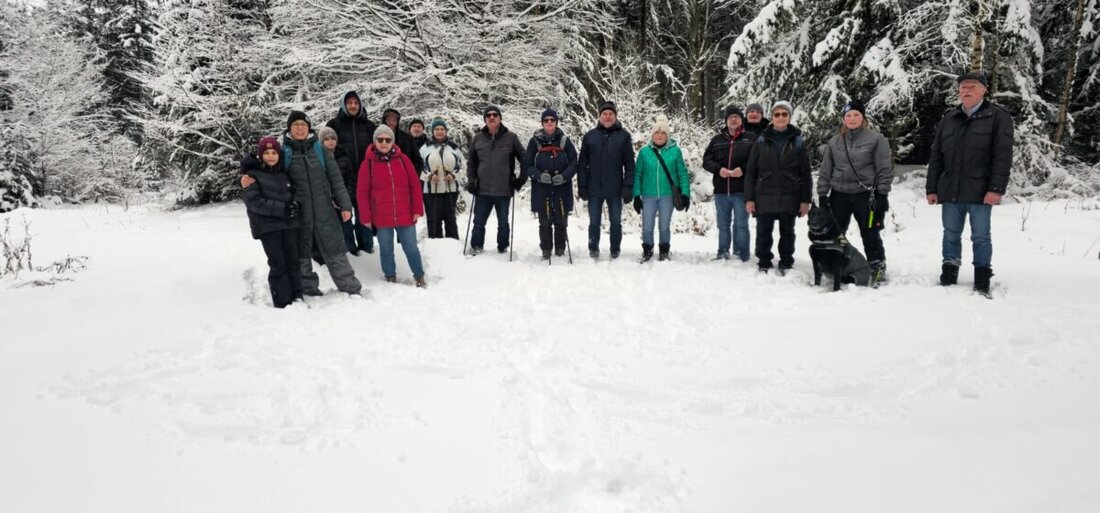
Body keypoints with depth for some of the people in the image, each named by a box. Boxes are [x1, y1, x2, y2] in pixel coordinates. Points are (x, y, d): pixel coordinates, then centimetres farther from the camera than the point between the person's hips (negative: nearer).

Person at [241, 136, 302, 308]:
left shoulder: (284, 173, 15)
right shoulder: (253, 174, 0)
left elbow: (294, 192, 21)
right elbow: (253, 201, -10)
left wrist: (295, 204, -4)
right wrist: (282, 209, -17)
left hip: (289, 223, 4)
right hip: (267, 226, -4)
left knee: (293, 261, 4)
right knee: (278, 264, -5)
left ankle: (297, 298, 11)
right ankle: (283, 304, -1)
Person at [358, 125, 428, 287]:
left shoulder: (403, 159, 2)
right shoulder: (368, 163, -2)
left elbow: (415, 185, 4)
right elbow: (362, 193, 0)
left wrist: (417, 210, 0)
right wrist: (366, 217, -1)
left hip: (405, 215, 1)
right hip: (381, 218, 0)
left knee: (411, 248, 7)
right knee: (386, 250, 11)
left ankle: (419, 277, 23)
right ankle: (390, 278, 26)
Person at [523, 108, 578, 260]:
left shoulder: (564, 140, 4)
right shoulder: (535, 141, 4)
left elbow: (574, 163, 4)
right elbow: (527, 164, 4)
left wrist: (564, 176, -13)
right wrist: (539, 175, -14)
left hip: (562, 188, 0)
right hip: (541, 189, 0)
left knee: (561, 222, 4)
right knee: (545, 222, 4)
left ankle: (560, 251, 15)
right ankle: (546, 251, 13)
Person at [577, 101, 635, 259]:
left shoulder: (623, 136, 2)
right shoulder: (590, 136, 5)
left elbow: (629, 164, -1)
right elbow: (582, 163, 5)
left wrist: (628, 187, -8)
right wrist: (582, 186, -1)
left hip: (615, 189, -1)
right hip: (594, 189, 1)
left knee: (616, 222, 8)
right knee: (594, 222, 8)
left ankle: (615, 251, 19)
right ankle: (593, 250, 21)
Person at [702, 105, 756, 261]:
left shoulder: (751, 138, 3)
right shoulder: (717, 140, 11)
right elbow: (706, 160, 8)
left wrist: (743, 169, -17)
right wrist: (718, 169, -10)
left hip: (741, 190, -3)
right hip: (721, 190, 4)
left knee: (741, 224, -1)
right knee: (723, 225, 11)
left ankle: (742, 256, 5)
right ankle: (723, 254, 21)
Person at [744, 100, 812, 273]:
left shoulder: (797, 141, 3)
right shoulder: (762, 140, 3)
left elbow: (805, 173, 3)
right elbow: (751, 171, 3)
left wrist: (805, 200, -2)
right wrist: (749, 198, -3)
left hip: (789, 197, 0)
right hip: (765, 196, 0)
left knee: (787, 232, 9)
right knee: (763, 232, 4)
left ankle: (786, 265, 20)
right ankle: (764, 264, 17)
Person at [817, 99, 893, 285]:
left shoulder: (876, 139, -1)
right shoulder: (834, 142, 11)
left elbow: (885, 169, -3)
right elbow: (825, 170, 12)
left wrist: (882, 194, -8)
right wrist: (822, 194, 6)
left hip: (865, 194, -3)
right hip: (839, 195, 3)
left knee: (870, 235, 2)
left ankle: (878, 269, 14)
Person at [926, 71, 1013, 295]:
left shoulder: (997, 117, -1)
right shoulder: (949, 118, 12)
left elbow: (1003, 156, -8)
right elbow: (936, 156, 13)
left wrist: (996, 189, -16)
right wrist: (932, 188, 8)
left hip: (979, 192, -4)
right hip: (950, 191, 4)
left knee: (981, 237, 4)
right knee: (951, 235, 10)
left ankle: (982, 280, 13)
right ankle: (949, 275, 20)